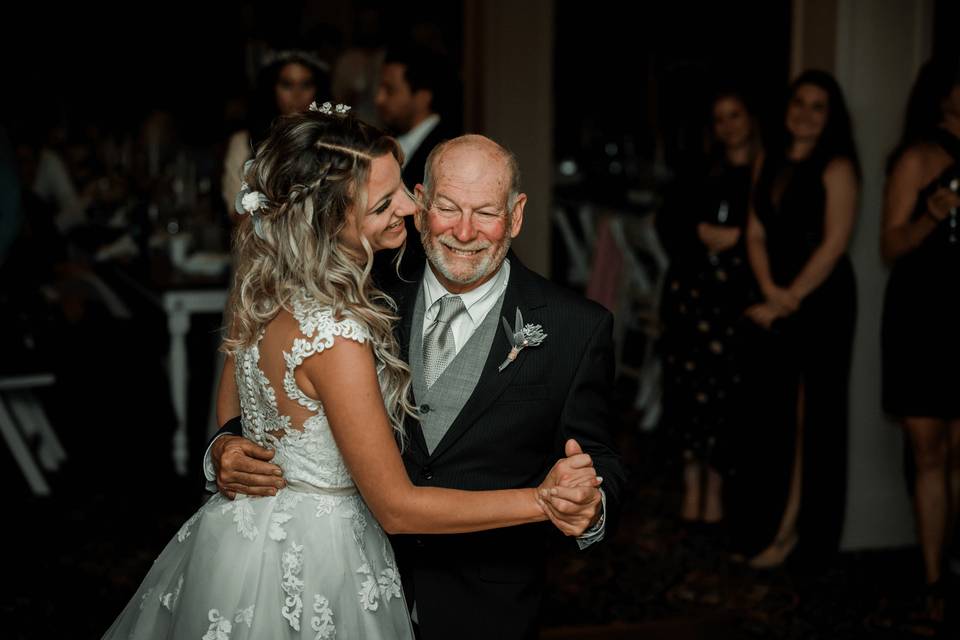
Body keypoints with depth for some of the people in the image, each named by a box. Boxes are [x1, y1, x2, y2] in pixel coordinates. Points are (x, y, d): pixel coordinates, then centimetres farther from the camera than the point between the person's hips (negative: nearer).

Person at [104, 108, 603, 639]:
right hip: (306, 564, -8)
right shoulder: (336, 337, -32)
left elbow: (230, 409, 9)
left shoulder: (259, 283, -7)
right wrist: (540, 499, -23)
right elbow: (396, 507, -25)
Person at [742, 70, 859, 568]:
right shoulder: (772, 164, 12)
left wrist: (791, 298, -14)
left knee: (809, 418, -1)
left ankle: (793, 528, 5)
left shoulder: (837, 167, -7)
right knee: (775, 414, 7)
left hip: (822, 301, -6)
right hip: (778, 306, 6)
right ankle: (777, 516, 14)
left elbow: (834, 243, -13)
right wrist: (770, 291, -8)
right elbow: (755, 234, 8)